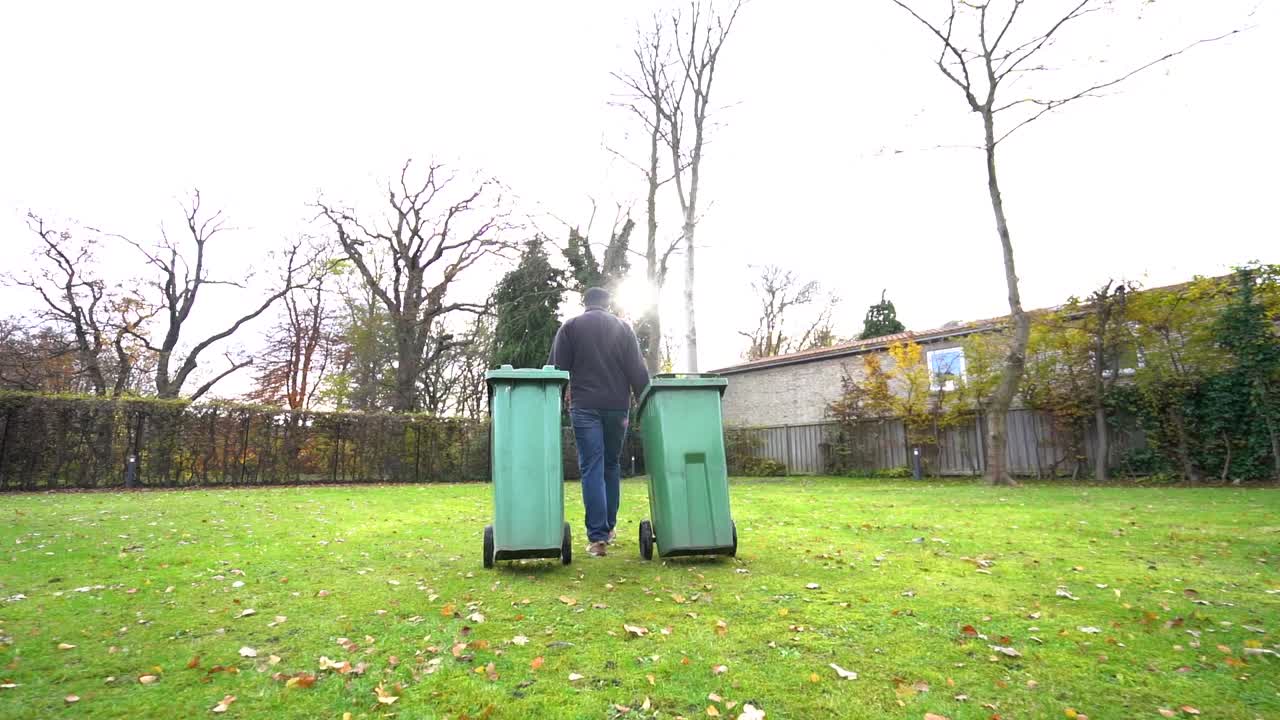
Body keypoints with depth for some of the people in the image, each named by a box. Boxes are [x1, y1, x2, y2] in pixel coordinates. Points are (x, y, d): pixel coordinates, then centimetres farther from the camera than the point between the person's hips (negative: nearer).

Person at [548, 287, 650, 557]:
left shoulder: (570, 327, 7)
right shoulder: (623, 328, 11)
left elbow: (557, 368, 2)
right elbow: (638, 370, 5)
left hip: (584, 406, -2)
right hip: (617, 405, 2)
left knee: (591, 469, -3)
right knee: (612, 465, 15)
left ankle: (597, 537, -7)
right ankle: (609, 527, 24)